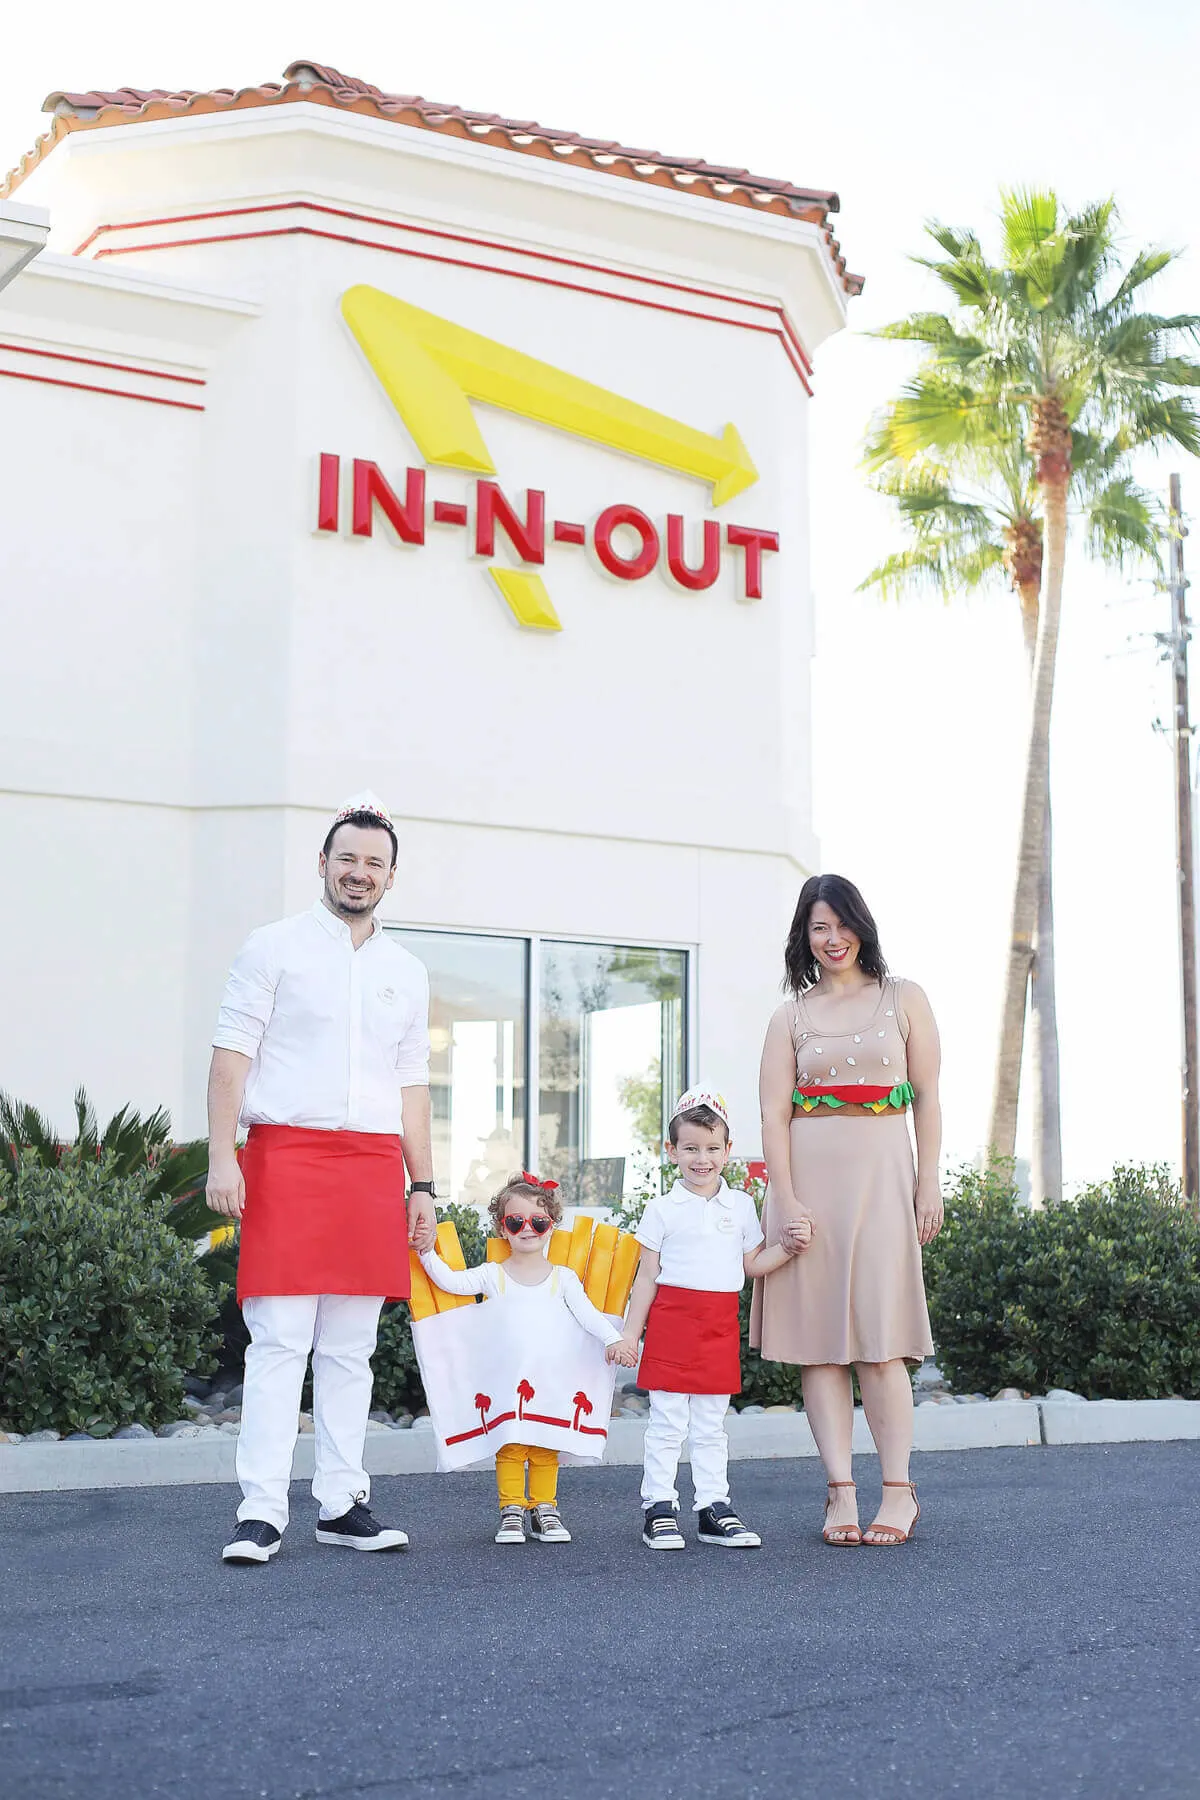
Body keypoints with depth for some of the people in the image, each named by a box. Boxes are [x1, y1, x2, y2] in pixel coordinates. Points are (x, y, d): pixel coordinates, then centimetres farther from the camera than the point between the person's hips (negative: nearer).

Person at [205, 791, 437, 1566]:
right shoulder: (275, 948, 4)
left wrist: (423, 1185, 14)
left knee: (350, 1348, 6)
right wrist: (222, 1157, -11)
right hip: (287, 1155, -4)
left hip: (374, 1165, 4)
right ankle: (261, 1513, -6)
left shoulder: (407, 972, 18)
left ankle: (342, 1502, 11)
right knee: (280, 1340, -8)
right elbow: (231, 1054, -1)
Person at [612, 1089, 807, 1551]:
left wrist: (788, 1248, -4)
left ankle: (714, 1508, 16)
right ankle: (658, 1509, 7)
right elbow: (647, 1276, 1)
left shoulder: (741, 1205, 9)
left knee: (711, 1426, 11)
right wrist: (630, 1334, 0)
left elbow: (752, 1264, 14)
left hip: (721, 1328, 3)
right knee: (667, 1423, 0)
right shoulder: (664, 1209, -1)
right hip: (672, 1321, -3)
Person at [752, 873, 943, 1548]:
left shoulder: (903, 998, 8)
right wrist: (786, 1201, -8)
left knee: (879, 1339, -6)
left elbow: (928, 1099, 6)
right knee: (818, 1337, -1)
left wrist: (930, 1184, -2)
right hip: (809, 1177, 2)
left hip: (881, 1173, -2)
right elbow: (775, 1115, 3)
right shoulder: (792, 1014, 10)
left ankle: (899, 1491, 2)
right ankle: (843, 1493, 2)